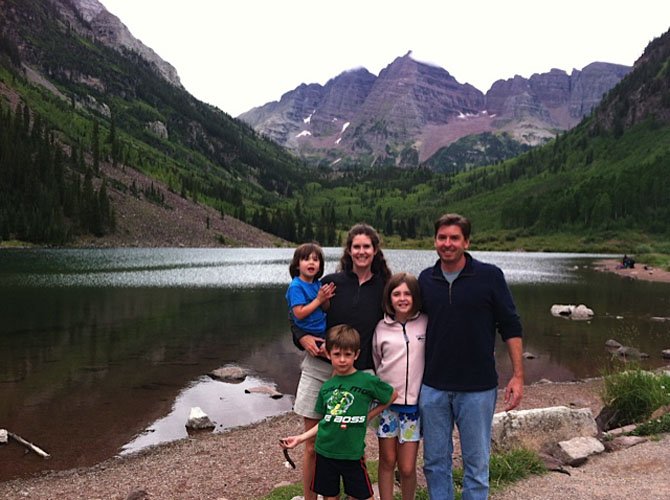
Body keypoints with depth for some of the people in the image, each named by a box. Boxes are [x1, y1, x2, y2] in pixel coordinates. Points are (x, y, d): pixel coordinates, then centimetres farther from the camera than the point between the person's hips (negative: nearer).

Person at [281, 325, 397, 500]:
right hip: (325, 452, 4)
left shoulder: (368, 381, -10)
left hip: (352, 453, -3)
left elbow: (392, 396, 4)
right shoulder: (326, 387, 3)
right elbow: (324, 421, 10)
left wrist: (369, 415, -2)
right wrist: (300, 438, 3)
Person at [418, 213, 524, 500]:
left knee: (476, 463, 8)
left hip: (477, 387, -3)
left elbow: (511, 328, -3)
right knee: (435, 462, 12)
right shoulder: (425, 279, 4)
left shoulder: (490, 276, -6)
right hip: (432, 387, 3)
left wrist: (518, 376, -8)